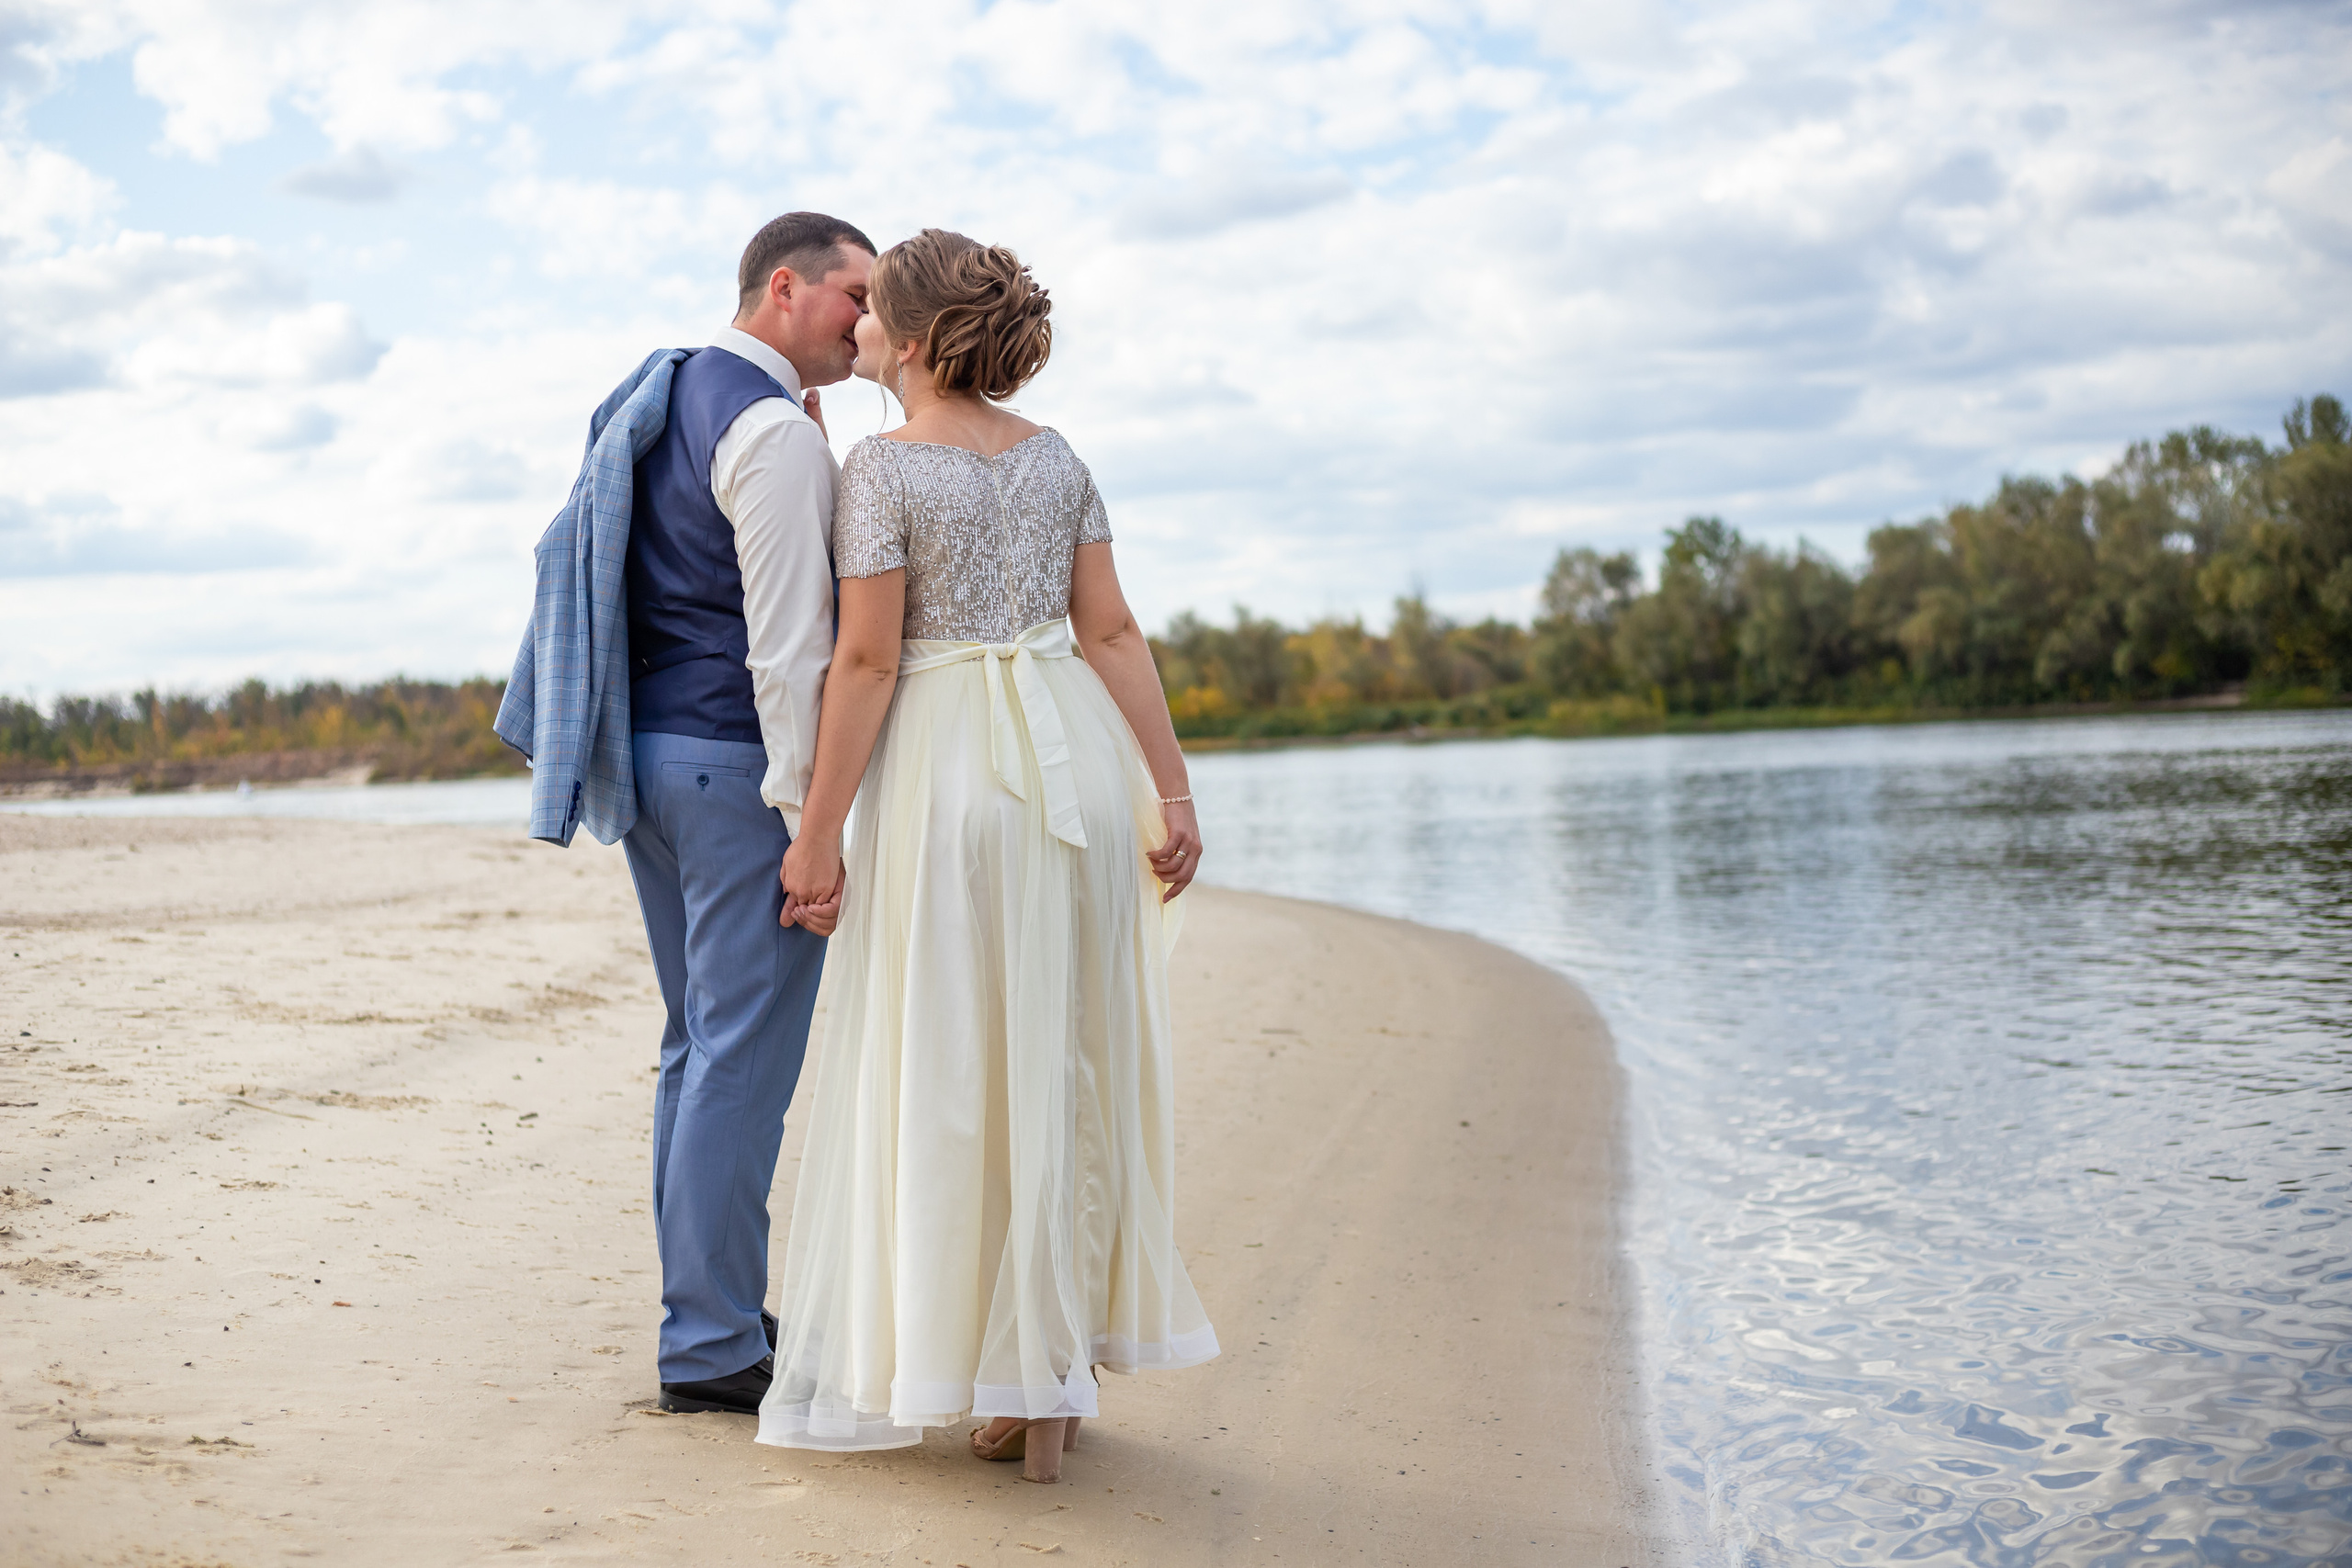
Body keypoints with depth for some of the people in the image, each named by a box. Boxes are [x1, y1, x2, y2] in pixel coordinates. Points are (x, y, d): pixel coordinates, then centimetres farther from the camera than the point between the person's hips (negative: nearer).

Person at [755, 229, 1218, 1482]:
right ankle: (1055, 1378, 17)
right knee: (1068, 1068, 11)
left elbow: (867, 659, -12)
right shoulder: (1055, 456, 9)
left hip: (947, 773, -5)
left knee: (945, 1074, 4)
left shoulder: (883, 466, -7)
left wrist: (818, 832, -8)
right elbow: (1112, 633, 5)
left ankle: (971, 1371, 9)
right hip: (1078, 763, 5)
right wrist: (1171, 792, 6)